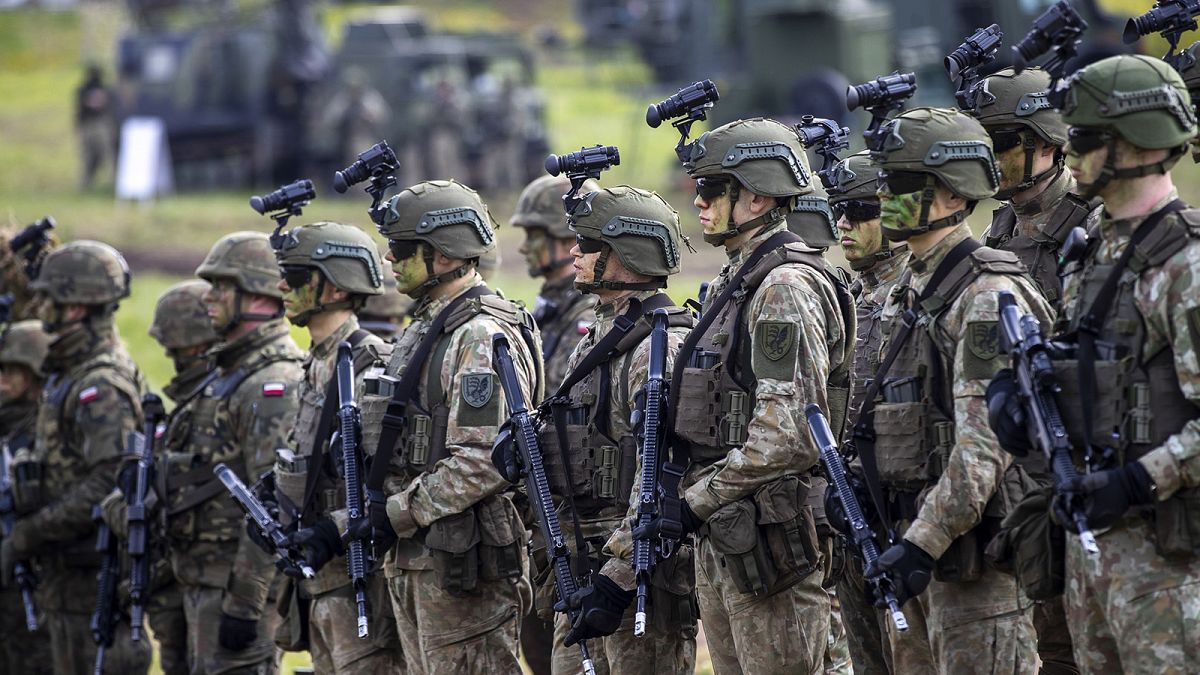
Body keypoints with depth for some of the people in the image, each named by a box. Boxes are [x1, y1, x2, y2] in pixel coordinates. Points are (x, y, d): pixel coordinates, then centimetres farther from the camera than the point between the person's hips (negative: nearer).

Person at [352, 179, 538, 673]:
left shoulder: (483, 339, -15)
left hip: (462, 562, -10)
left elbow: (482, 463, -23)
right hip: (412, 558, 10)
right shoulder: (421, 331, 18)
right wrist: (380, 512, 11)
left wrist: (397, 513, -19)